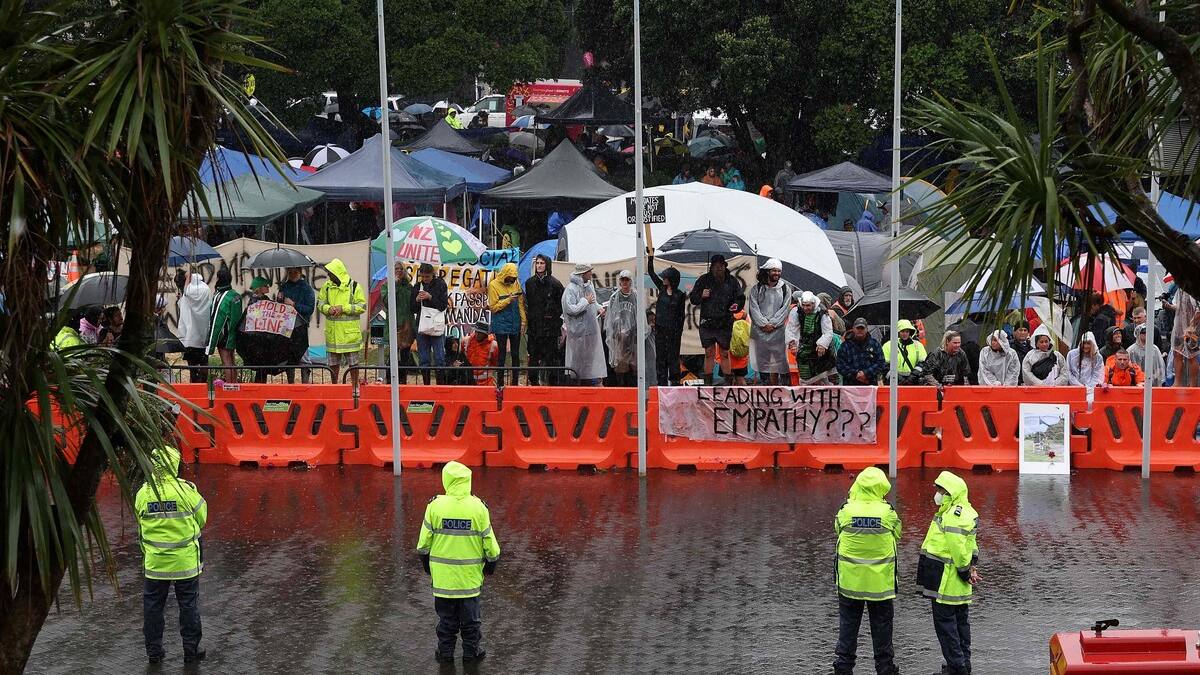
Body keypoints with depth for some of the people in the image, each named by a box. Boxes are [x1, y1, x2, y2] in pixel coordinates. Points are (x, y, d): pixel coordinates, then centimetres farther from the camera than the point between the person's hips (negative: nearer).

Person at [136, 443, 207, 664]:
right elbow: (201, 517, -2)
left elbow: (141, 521, 3)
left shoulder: (143, 493, -8)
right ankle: (191, 649, 17)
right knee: (189, 604, 11)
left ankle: (154, 650, 20)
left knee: (153, 604, 14)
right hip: (185, 561, -2)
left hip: (154, 561, 2)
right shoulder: (186, 490, -14)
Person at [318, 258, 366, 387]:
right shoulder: (327, 286, 8)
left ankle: (355, 386, 12)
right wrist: (328, 309, -11)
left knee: (353, 362, 3)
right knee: (333, 362, 11)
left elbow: (362, 306, -8)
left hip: (350, 331, -4)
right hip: (332, 331, 4)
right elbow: (320, 303, 11)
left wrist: (343, 308, -17)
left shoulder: (354, 286, -5)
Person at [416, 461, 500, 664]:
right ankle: (471, 651, 21)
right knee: (470, 616, 14)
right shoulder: (478, 508, -11)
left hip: (442, 573, 0)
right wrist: (492, 562, 13)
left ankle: (445, 652, 20)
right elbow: (489, 540, -4)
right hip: (470, 575, 0)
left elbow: (424, 541, -2)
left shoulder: (435, 506, -10)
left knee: (446, 616, 13)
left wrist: (426, 564, 14)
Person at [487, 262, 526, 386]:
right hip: (501, 326, -4)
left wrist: (524, 321, 2)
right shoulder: (493, 285, -6)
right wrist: (508, 300, -19)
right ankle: (500, 382, 4)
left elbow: (521, 304, 9)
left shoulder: (516, 283, 6)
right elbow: (493, 307, -10)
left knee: (516, 354, 7)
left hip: (515, 325, 4)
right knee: (501, 355, -1)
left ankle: (515, 382, 12)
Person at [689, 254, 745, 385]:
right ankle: (708, 383, 8)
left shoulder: (731, 281, 3)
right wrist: (701, 296, -14)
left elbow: (740, 298, 8)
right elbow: (693, 298, 8)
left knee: (725, 354, 5)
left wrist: (736, 305, -14)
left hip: (725, 324, 0)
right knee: (709, 353, 3)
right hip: (707, 323, 0)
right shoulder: (704, 280, 3)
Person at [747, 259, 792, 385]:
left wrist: (773, 324, -10)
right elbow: (754, 308, -2)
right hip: (760, 331, 0)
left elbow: (785, 309, 0)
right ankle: (764, 382, 9)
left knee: (777, 363, -2)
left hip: (777, 331, 0)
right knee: (762, 360, 3)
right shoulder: (757, 289, 5)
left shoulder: (785, 289, 7)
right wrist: (764, 324, -12)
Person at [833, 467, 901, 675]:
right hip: (880, 582, -1)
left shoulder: (845, 511, -12)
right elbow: (896, 538, 1)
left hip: (850, 582, 1)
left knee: (848, 624, 12)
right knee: (881, 626, 11)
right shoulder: (888, 513, -13)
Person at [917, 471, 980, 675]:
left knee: (944, 622, -5)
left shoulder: (952, 517, -21)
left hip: (947, 581, -10)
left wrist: (965, 571, -14)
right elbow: (972, 545, 18)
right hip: (959, 584, 10)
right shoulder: (966, 512, 14)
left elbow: (958, 549, -24)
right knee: (961, 621, 16)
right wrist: (969, 568, 12)